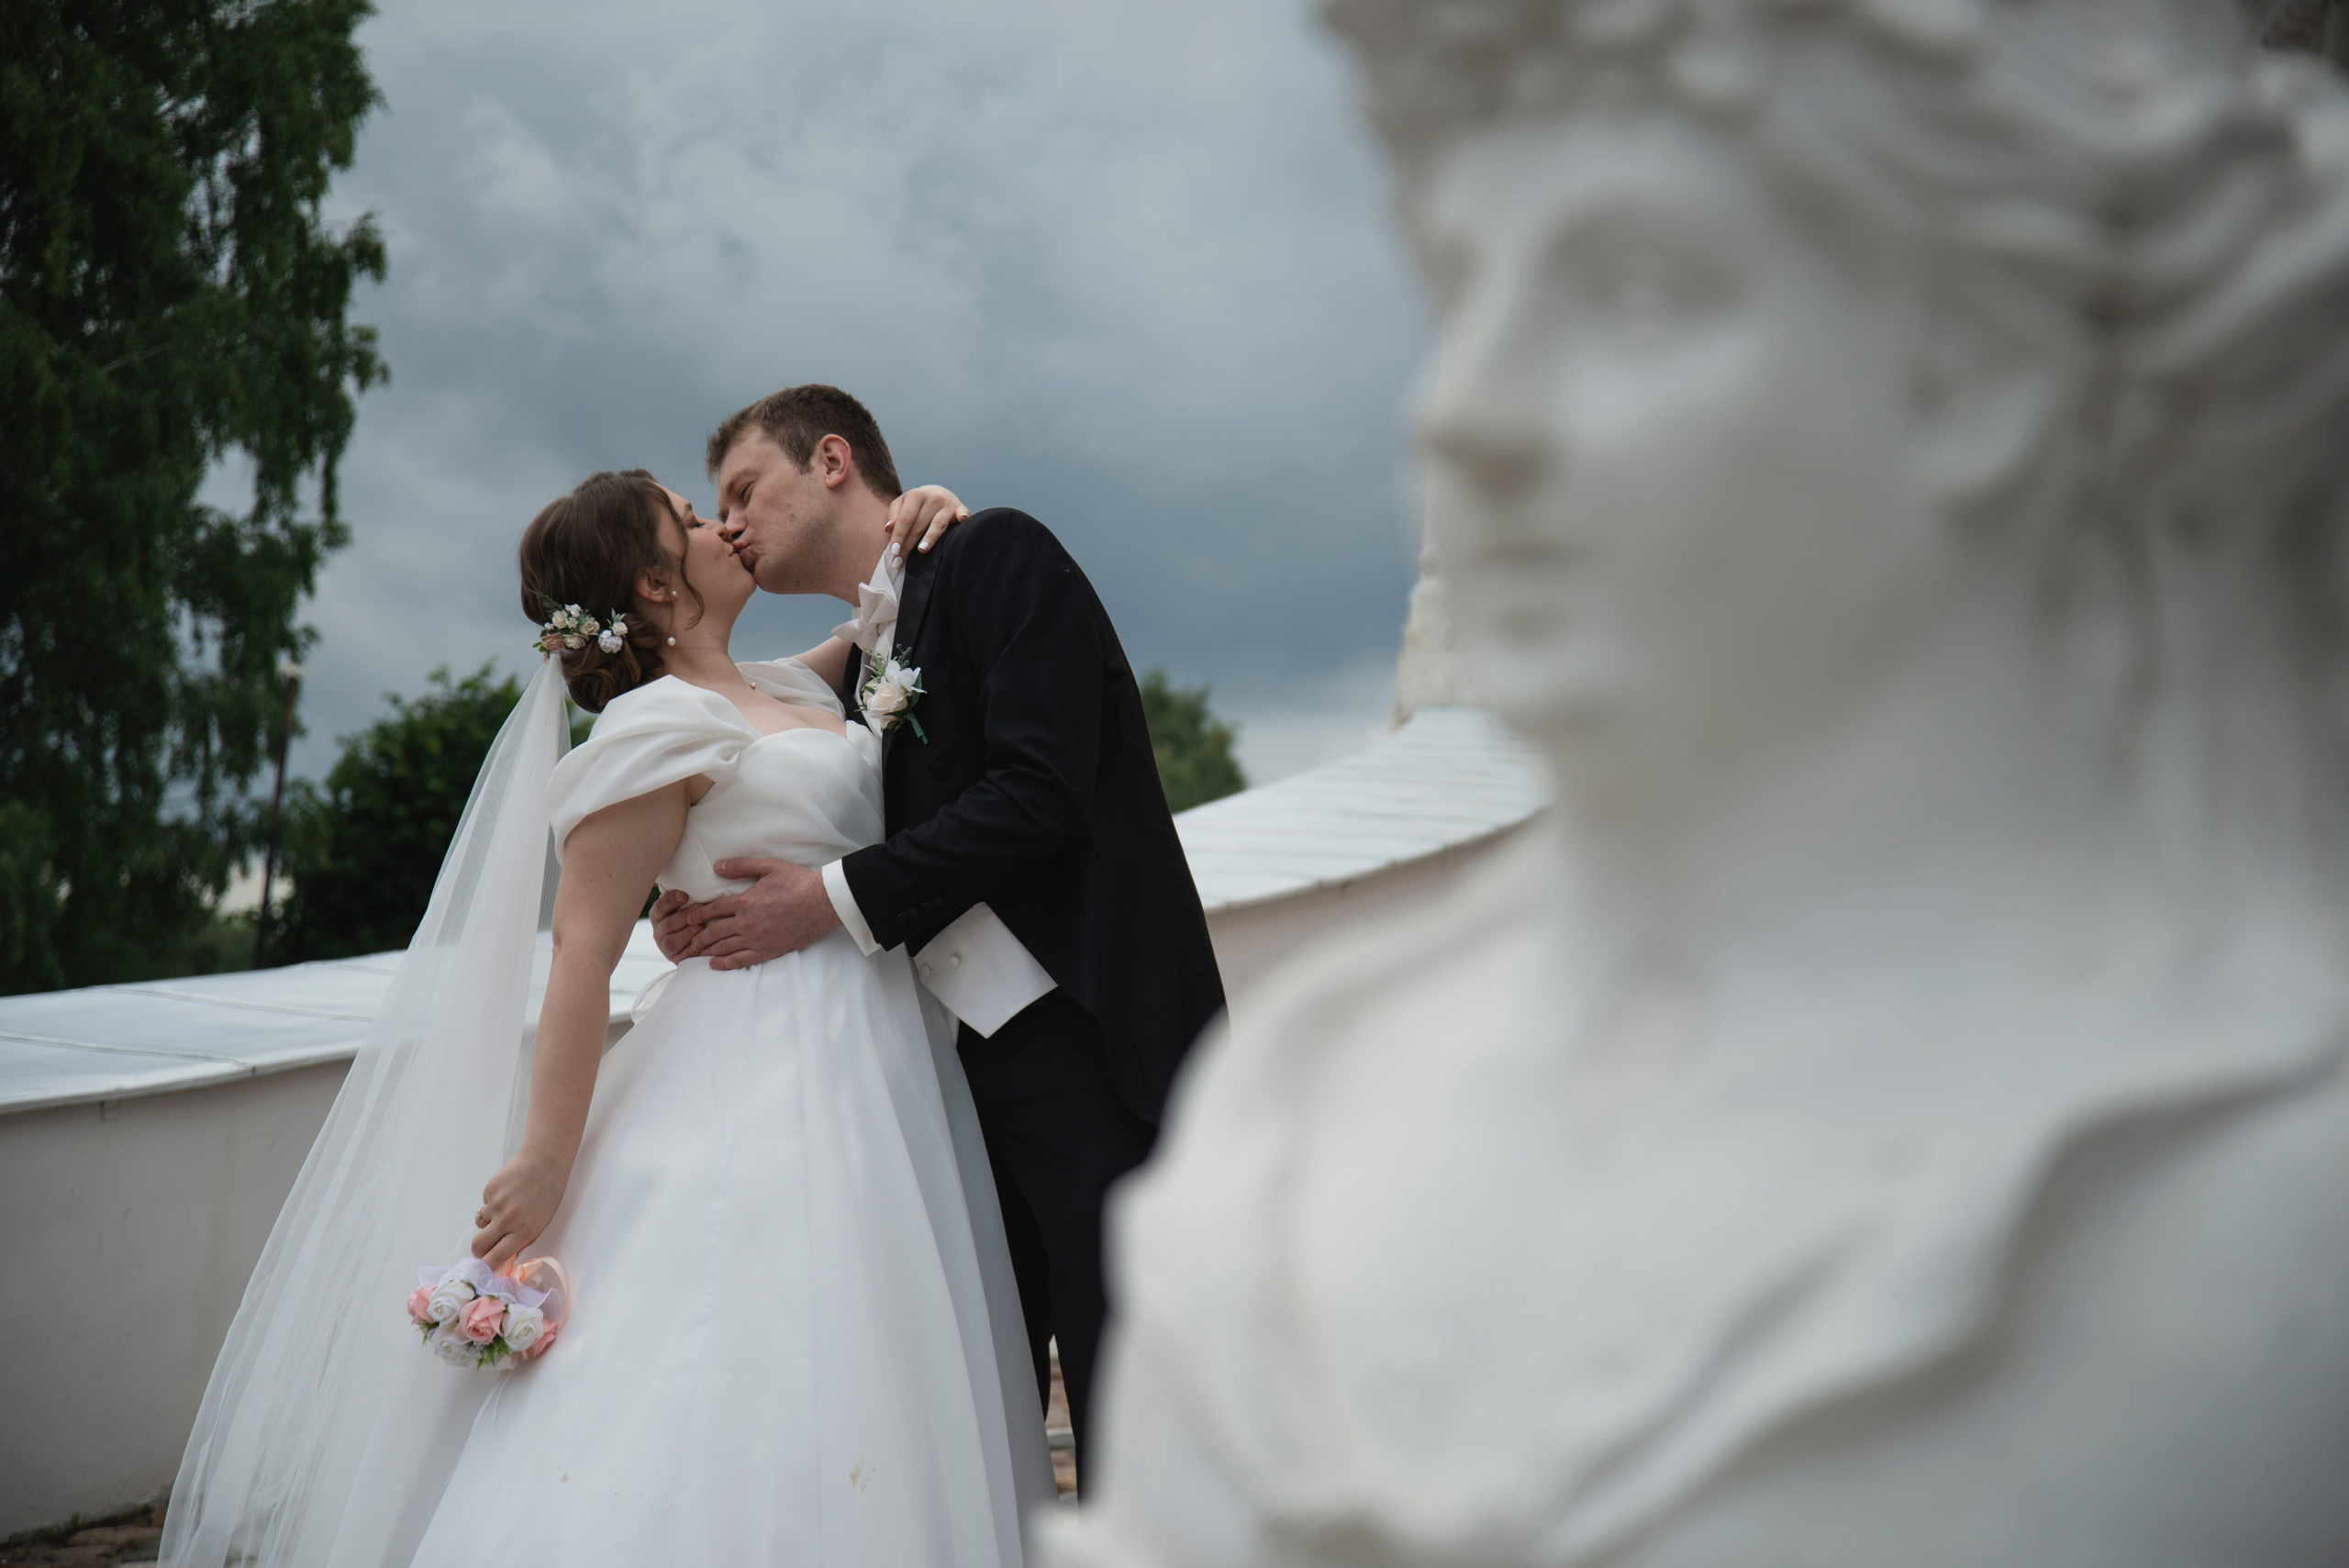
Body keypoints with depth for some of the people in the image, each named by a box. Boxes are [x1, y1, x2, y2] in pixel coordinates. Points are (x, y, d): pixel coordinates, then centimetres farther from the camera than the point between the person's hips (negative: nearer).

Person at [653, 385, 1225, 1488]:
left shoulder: (995, 555, -1)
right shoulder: (862, 671, 21)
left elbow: (1039, 794, -14)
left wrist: (837, 899, -13)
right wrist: (726, 927, 2)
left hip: (1090, 1045, -8)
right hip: (970, 1074, 8)